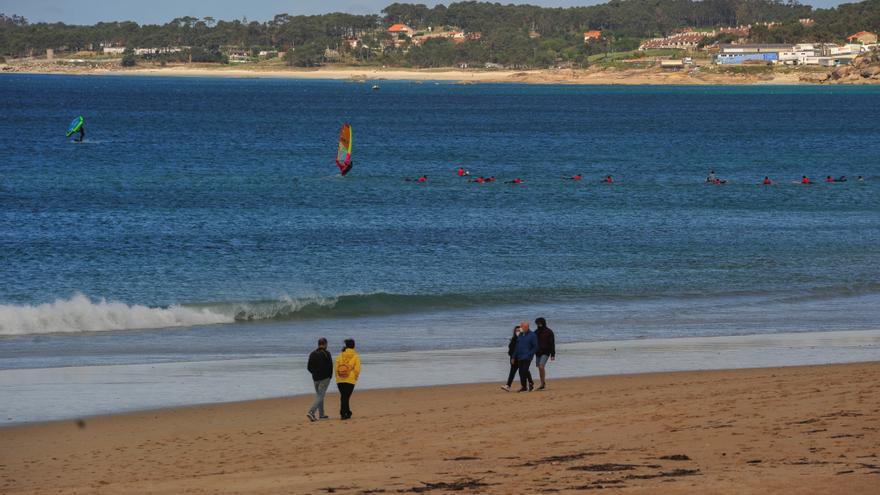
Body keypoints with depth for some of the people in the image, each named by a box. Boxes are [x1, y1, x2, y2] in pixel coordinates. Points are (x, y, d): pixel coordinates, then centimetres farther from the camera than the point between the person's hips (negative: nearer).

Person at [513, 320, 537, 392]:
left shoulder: (532, 335, -5)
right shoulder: (521, 335, 15)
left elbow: (535, 347, -6)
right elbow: (517, 347, 20)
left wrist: (529, 354, -16)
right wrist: (513, 357, 17)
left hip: (527, 357, -7)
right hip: (519, 357, 7)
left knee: (525, 370, -18)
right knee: (521, 372, 4)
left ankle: (531, 383, 3)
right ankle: (523, 387, 10)